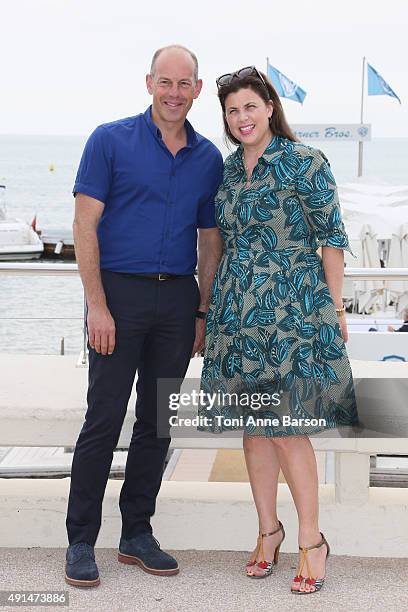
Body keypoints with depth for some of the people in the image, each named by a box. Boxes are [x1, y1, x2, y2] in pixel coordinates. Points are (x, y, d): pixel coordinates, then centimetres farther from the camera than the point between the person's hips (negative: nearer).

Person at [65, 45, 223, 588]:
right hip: (120, 293, -4)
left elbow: (210, 240, 14)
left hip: (178, 299, 4)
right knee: (105, 418, -3)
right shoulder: (111, 141, -2)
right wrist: (97, 305, -14)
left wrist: (203, 314, 8)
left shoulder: (208, 158, 10)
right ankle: (81, 542, 7)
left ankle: (137, 533, 21)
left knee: (159, 422, 9)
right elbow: (86, 225, -6)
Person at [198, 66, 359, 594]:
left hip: (292, 307, -6)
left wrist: (335, 307, -5)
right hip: (238, 312, 6)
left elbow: (331, 235, -4)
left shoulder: (305, 163, -6)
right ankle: (268, 529, 23)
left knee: (286, 425, -6)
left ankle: (311, 541, 6)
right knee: (252, 424, 9)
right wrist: (213, 306, 17)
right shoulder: (228, 169, 11)